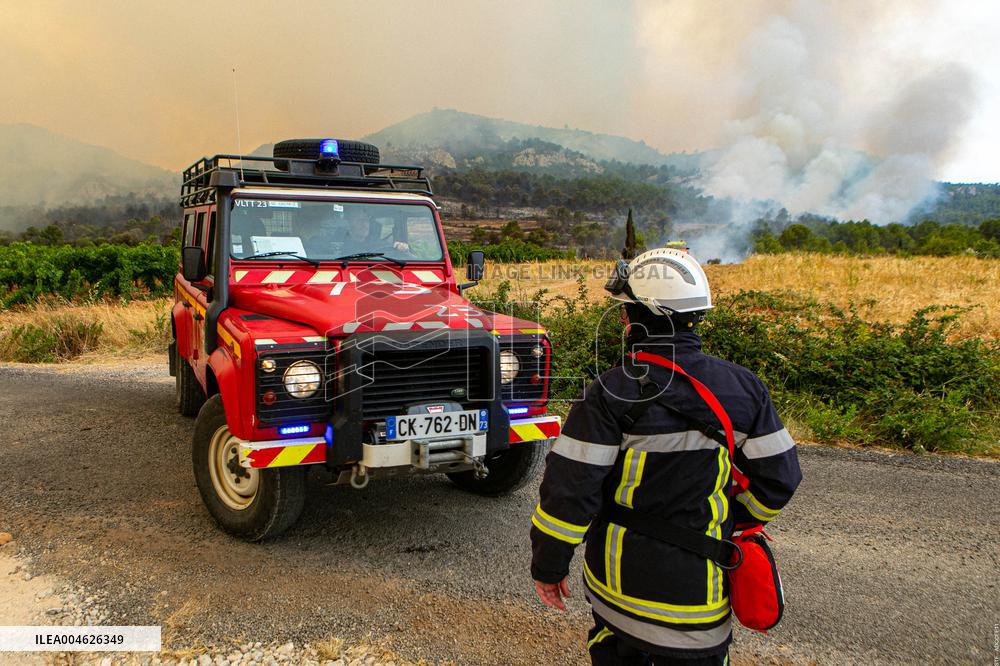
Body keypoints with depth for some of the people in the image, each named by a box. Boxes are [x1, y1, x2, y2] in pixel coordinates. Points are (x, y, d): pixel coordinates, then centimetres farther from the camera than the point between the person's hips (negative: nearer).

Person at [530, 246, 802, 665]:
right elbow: (778, 476, 0)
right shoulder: (743, 387, -7)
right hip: (697, 587, 2)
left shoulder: (611, 394, -18)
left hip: (619, 579, -2)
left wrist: (548, 566, -5)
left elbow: (569, 487, -17)